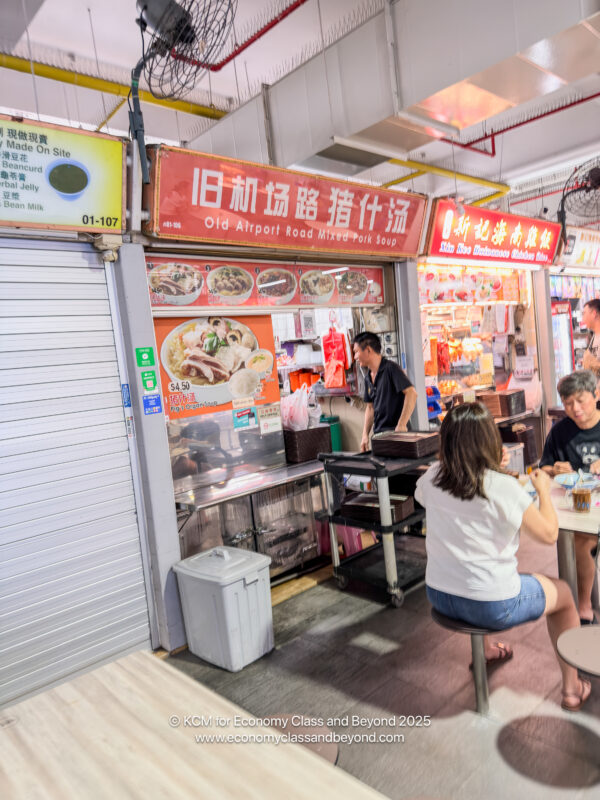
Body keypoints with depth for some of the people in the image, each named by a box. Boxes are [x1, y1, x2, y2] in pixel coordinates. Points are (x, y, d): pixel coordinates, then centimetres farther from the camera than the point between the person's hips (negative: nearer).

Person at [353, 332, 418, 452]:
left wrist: (401, 425, -24)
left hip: (395, 432, -7)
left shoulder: (390, 369, -11)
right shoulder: (368, 378, 13)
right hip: (378, 434, 7)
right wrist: (365, 435, 10)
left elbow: (412, 393, -20)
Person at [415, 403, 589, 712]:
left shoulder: (431, 479, -10)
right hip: (493, 607, -5)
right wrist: (543, 491, 7)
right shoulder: (504, 488, -23)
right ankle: (572, 688, 36)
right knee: (563, 593, 22)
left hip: (439, 597, 5)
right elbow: (548, 534, -10)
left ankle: (486, 649, 58)